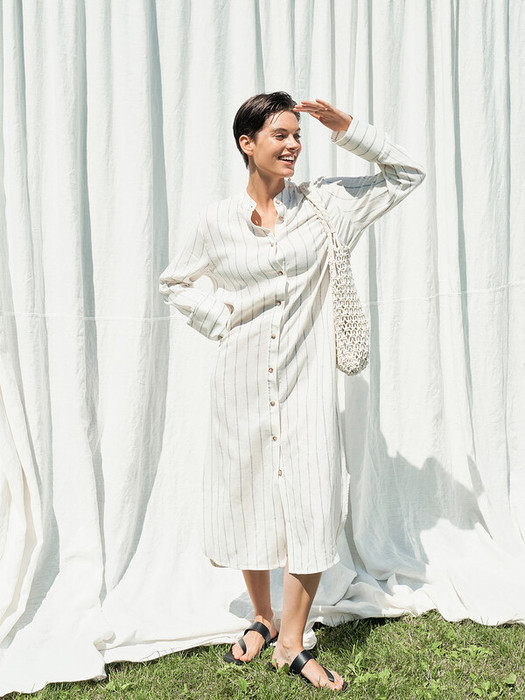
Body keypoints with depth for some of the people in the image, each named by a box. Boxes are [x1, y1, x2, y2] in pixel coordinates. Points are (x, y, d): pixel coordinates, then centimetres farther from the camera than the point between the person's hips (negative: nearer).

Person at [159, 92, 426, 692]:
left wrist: (345, 127, -4)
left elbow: (405, 173, 7)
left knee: (313, 509, -2)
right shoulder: (218, 220, 1)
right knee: (249, 501, 10)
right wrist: (221, 321, 1)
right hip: (244, 380, 0)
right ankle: (263, 619, 33)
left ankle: (292, 642, 15)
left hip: (306, 378, 0)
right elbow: (174, 282, 15)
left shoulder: (324, 203, 2)